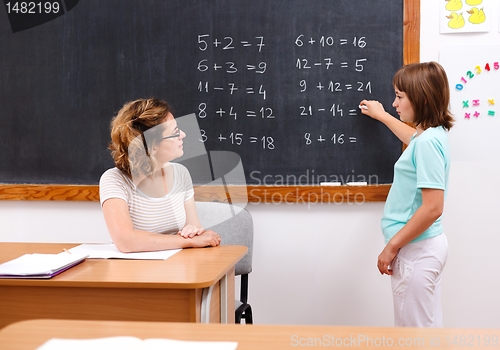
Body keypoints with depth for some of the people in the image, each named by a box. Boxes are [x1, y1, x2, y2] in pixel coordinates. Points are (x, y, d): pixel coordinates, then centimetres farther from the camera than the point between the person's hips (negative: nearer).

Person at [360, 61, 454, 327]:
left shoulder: (428, 142, -20)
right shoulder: (431, 134, 8)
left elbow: (433, 207, -25)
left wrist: (392, 246, -18)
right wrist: (381, 116, 46)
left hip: (416, 249, -10)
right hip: (423, 247, 10)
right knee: (427, 325, 17)